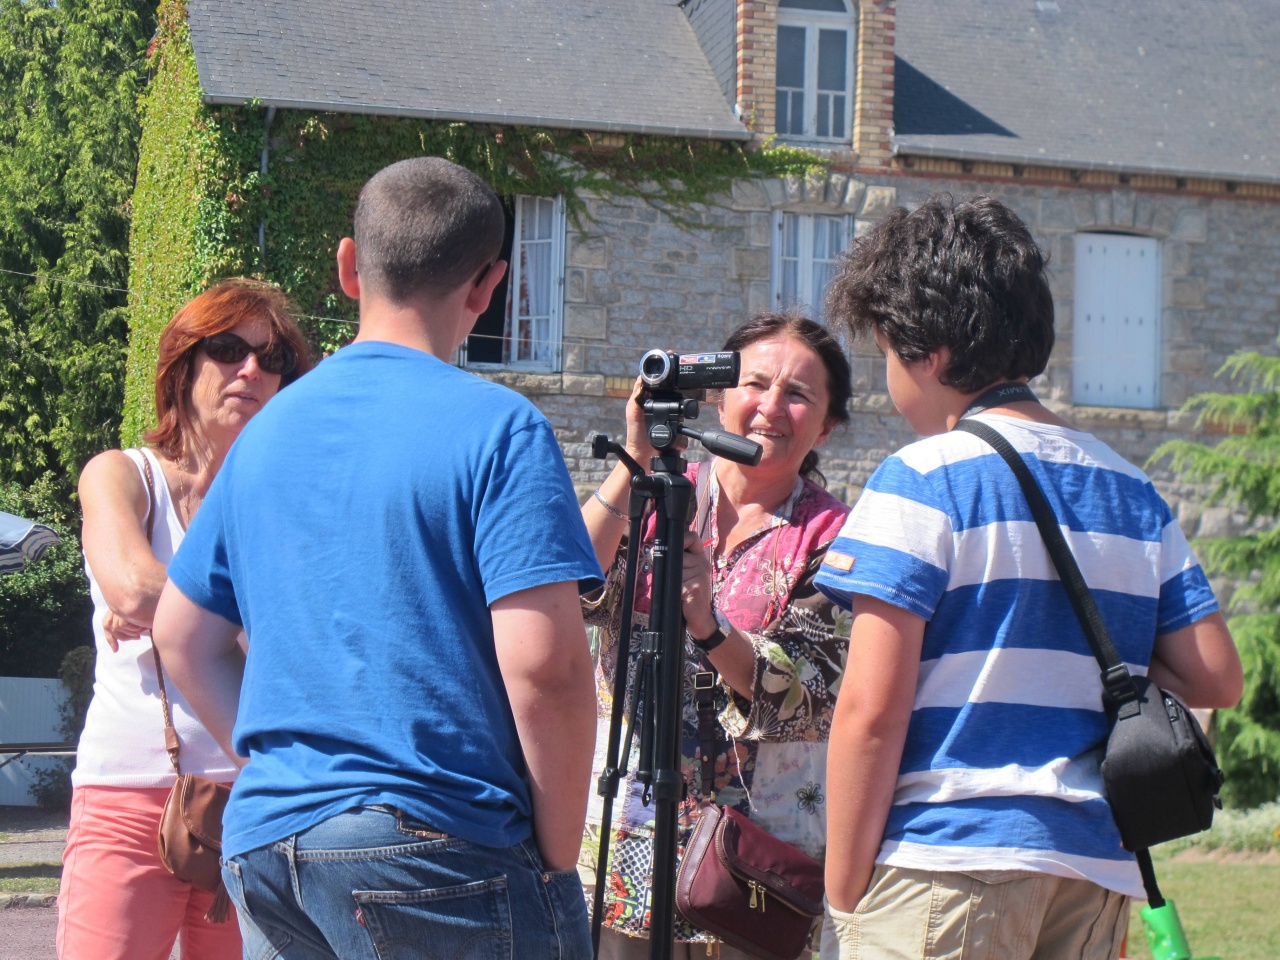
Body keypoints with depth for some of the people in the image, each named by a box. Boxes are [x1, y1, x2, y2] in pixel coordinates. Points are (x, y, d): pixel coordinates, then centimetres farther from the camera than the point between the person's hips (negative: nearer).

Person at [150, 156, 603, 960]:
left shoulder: (268, 431, 12)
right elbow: (543, 661, -17)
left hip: (265, 845, 6)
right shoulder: (497, 428, -8)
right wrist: (559, 859, -7)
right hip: (435, 848, -6)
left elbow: (183, 635, 19)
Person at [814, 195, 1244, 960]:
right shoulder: (1134, 491, 12)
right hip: (1101, 868, 6)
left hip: (948, 864, -6)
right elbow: (1216, 679, 10)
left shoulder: (923, 480, -6)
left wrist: (844, 892, -5)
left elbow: (871, 709, -11)